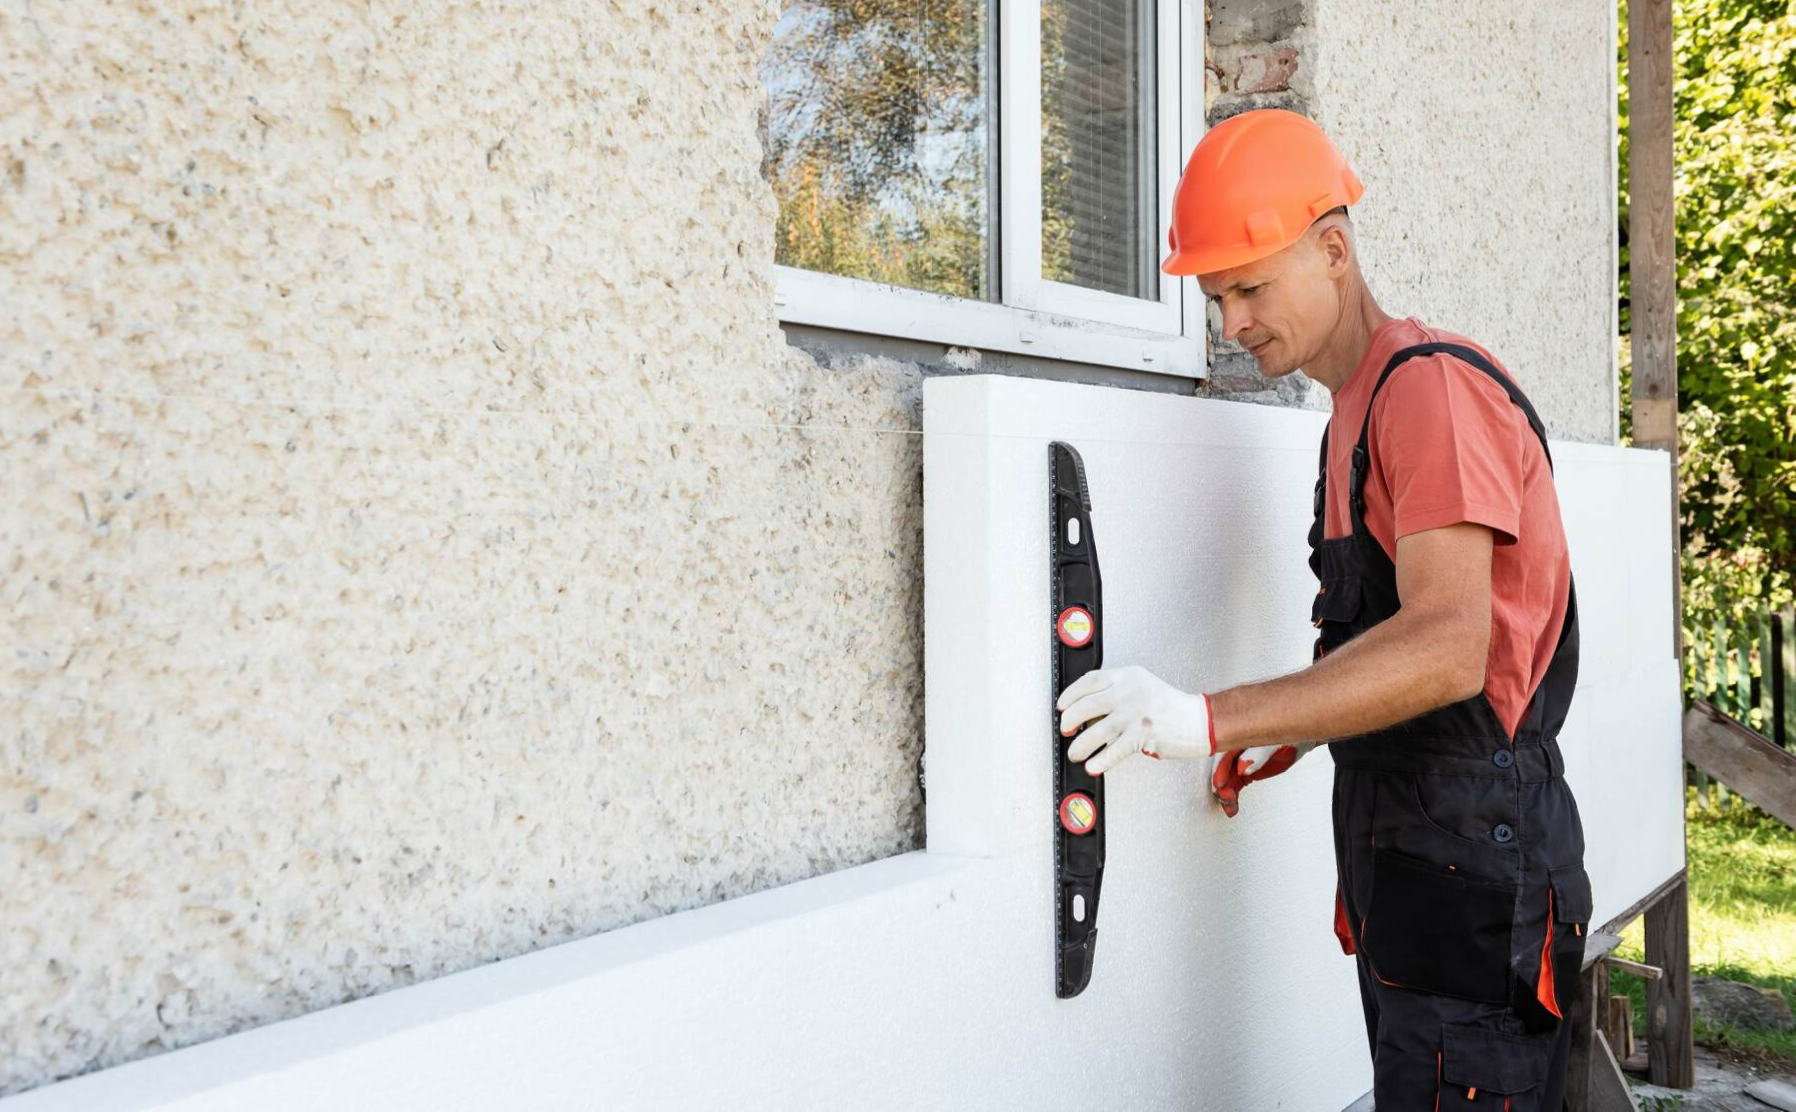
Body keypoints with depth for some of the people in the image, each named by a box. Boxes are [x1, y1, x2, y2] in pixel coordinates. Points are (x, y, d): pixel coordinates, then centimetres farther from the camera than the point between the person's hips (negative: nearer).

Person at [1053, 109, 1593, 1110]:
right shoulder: (1357, 411, 17)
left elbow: (1448, 650, -27)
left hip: (1474, 871, -9)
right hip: (1404, 873, 9)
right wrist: (1299, 734, 11)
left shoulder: (1432, 386, -15)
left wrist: (1210, 720, -32)